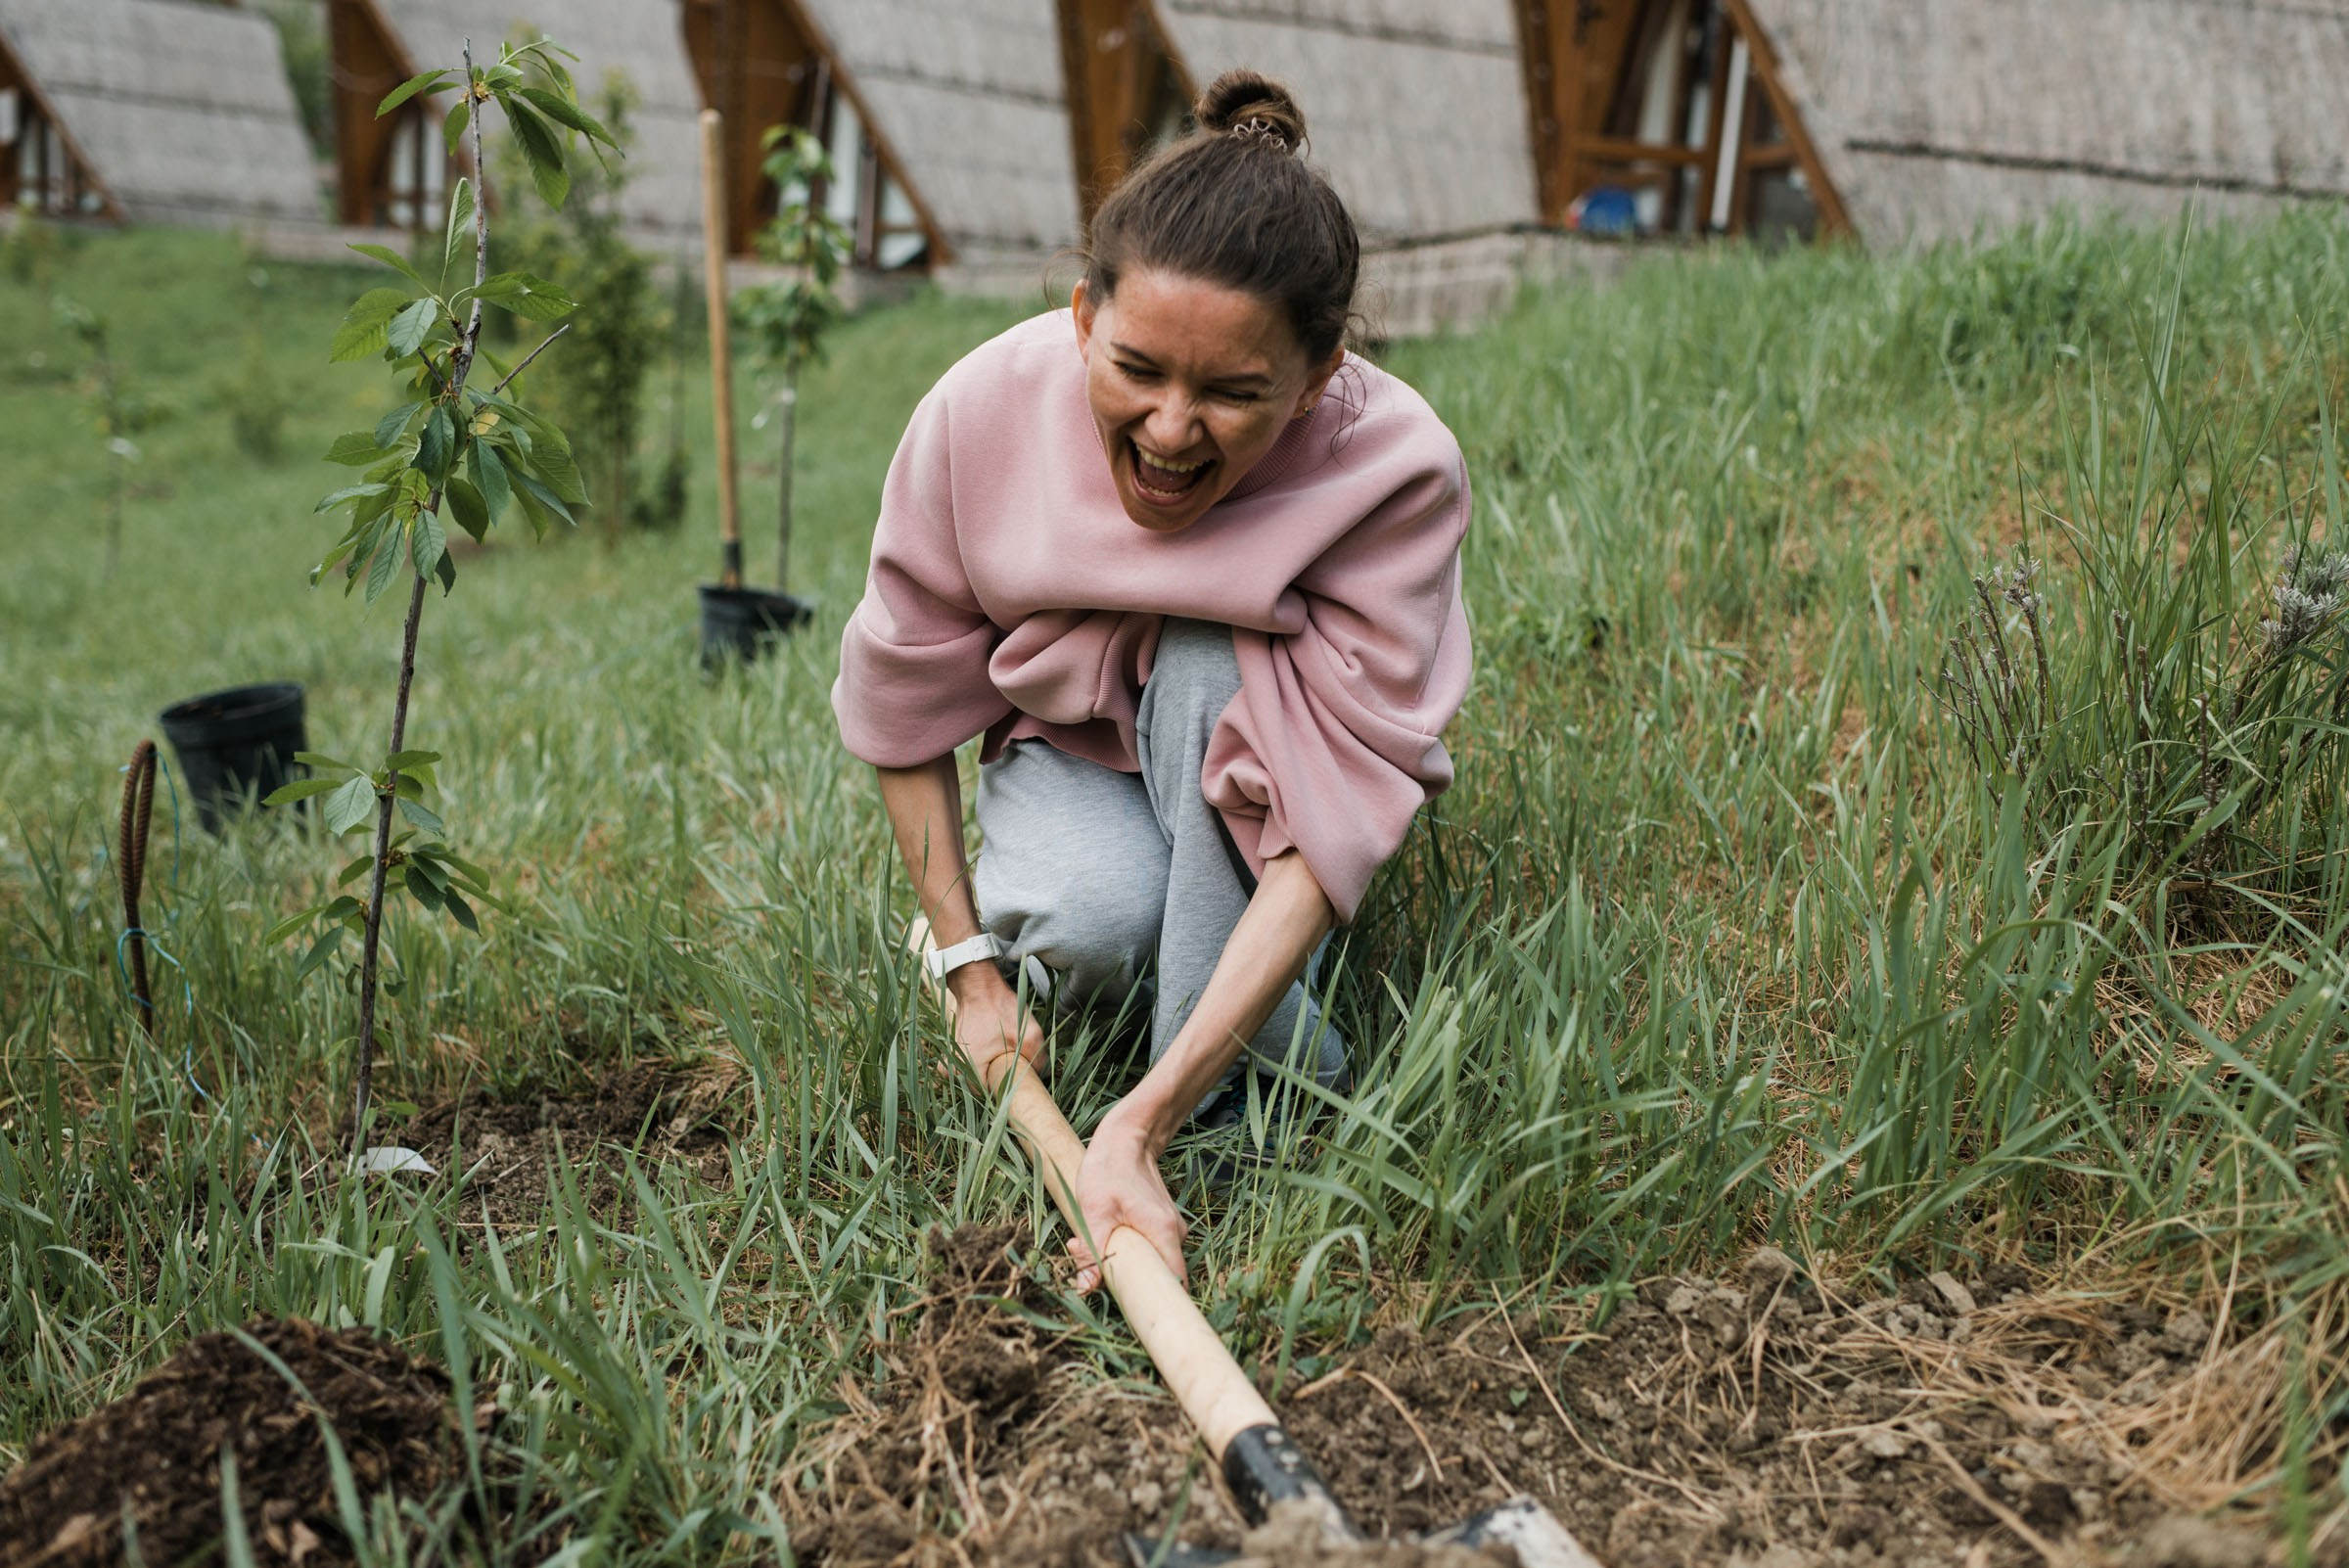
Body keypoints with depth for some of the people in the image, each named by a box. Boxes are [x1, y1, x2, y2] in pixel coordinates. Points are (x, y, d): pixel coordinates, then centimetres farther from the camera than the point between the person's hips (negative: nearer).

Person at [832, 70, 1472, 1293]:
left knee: (1218, 656, -36)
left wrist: (1142, 1122, -44)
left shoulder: (1397, 470, -32)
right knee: (1090, 918, -34)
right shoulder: (984, 410, -27)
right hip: (1065, 740, 0)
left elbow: (1332, 825, -36)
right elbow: (905, 702, -11)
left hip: (1256, 754, 0)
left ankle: (1235, 1096, -22)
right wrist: (968, 964, -12)